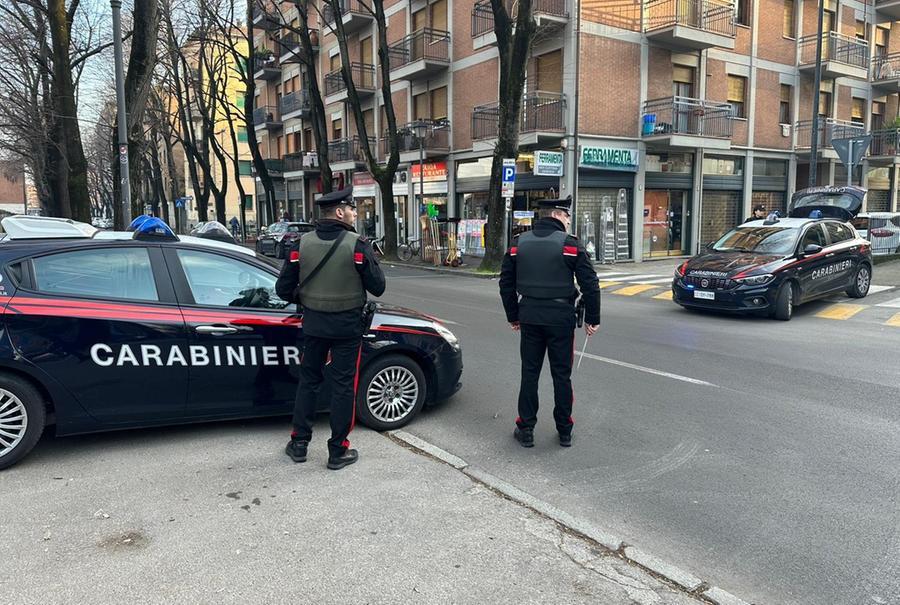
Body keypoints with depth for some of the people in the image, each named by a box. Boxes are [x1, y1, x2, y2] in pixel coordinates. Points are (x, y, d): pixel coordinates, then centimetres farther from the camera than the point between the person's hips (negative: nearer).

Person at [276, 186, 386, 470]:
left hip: (313, 326, 4)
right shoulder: (357, 245, -14)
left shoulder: (302, 244, -4)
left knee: (308, 382, 17)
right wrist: (368, 263, 10)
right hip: (347, 328, -3)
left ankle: (299, 443, 25)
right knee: (343, 387, 6)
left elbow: (284, 289, -3)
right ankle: (338, 452, 13)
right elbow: (377, 287, -10)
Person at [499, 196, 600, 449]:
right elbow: (590, 285, -9)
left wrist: (513, 316, 17)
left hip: (529, 316, 3)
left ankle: (526, 430, 15)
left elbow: (506, 284, 9)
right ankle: (565, 432, 18)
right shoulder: (570, 244, -7)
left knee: (529, 373, 10)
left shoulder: (518, 243, 5)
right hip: (561, 318, -3)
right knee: (562, 375, 8)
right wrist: (592, 319, 0)